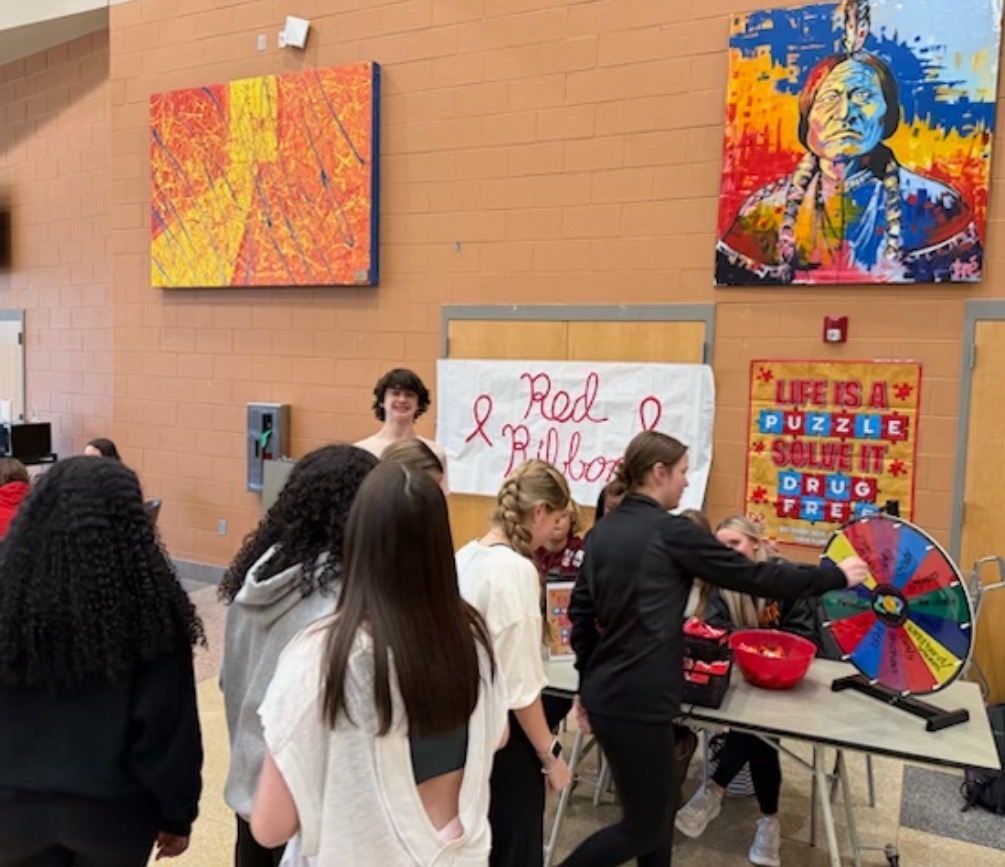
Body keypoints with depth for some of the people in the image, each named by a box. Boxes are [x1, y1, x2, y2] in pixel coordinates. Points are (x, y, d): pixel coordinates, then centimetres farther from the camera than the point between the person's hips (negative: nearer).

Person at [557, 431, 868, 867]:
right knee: (643, 826, 8)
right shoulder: (673, 532, -13)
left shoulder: (602, 531, 8)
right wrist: (836, 575, 5)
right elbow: (752, 576, -8)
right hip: (637, 701, -8)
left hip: (604, 694, 8)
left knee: (657, 806, 22)